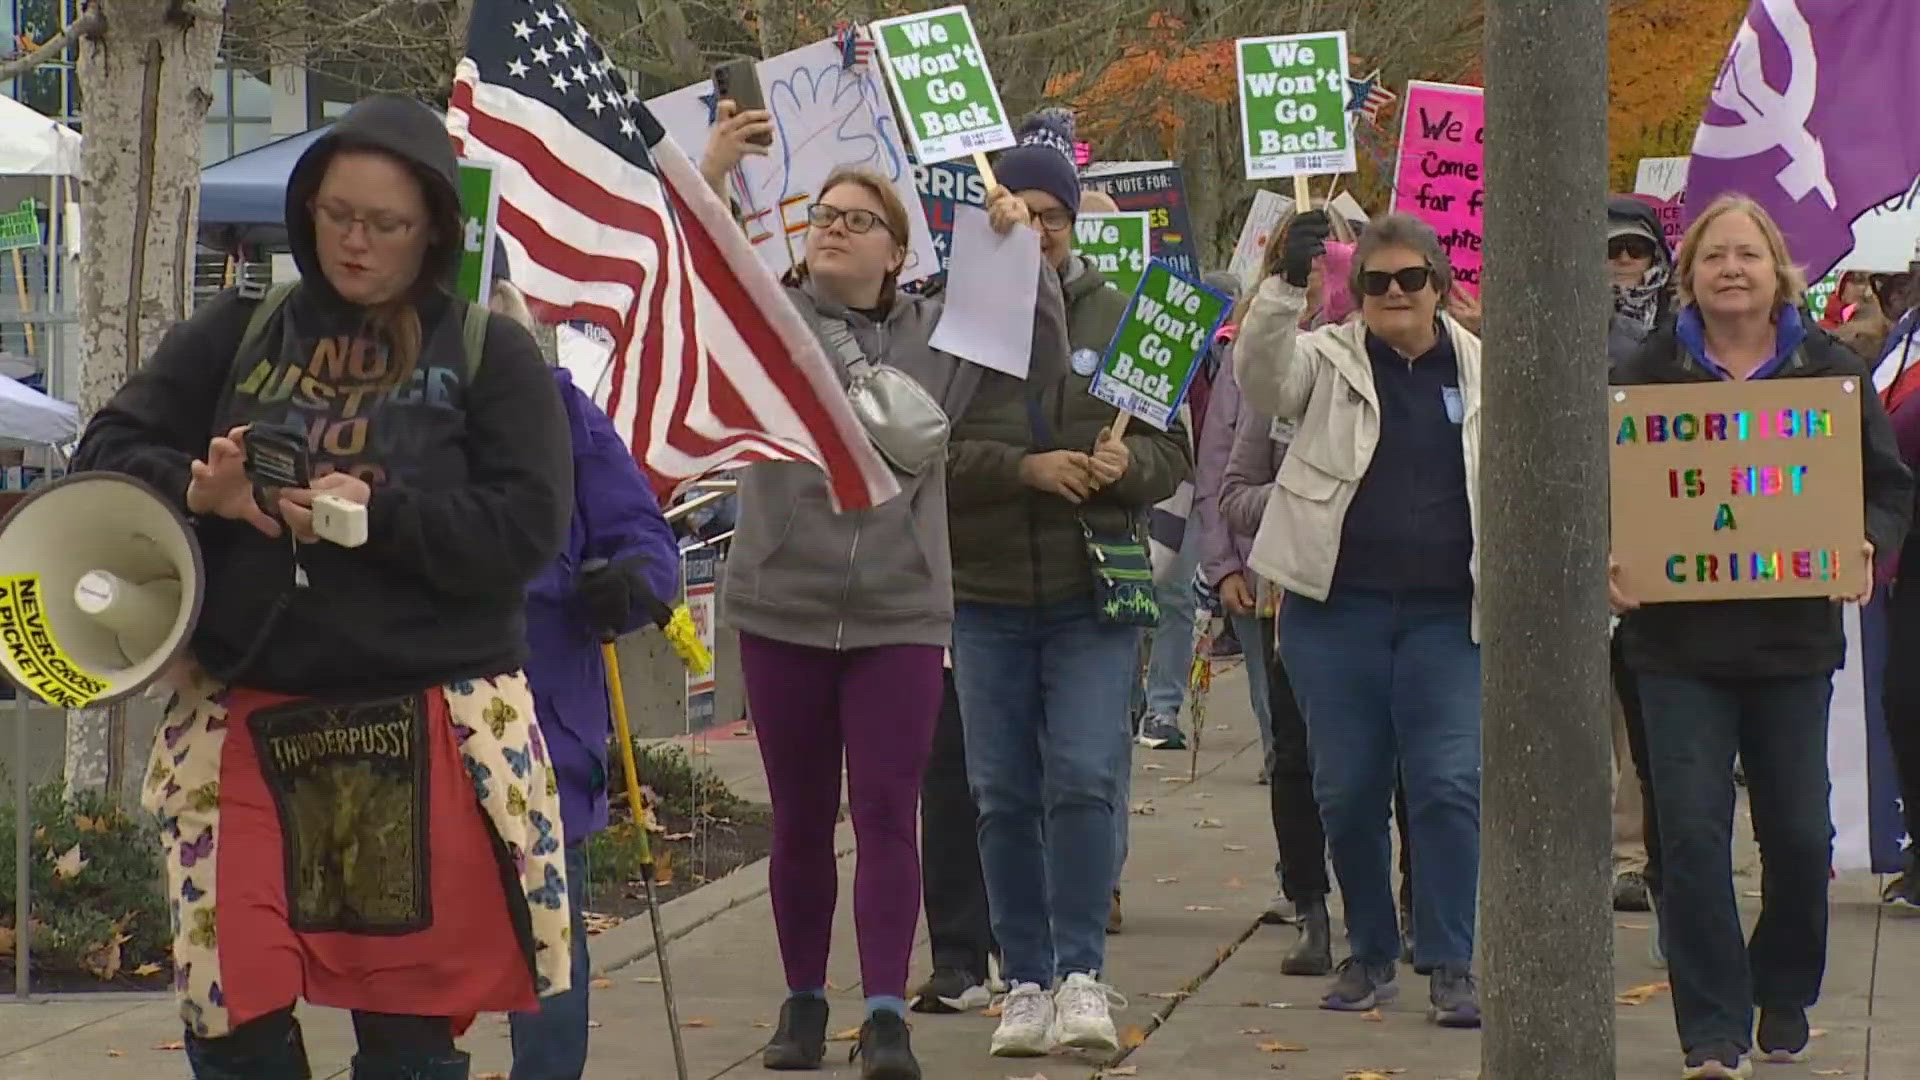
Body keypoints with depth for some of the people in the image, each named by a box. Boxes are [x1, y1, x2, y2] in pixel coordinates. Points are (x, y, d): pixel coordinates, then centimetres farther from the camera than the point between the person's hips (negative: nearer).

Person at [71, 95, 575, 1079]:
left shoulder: (491, 354, 3)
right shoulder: (235, 334, 11)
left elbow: (527, 528, -6)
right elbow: (109, 452, 8)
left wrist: (381, 514, -19)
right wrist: (195, 493, -13)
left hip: (429, 729, -2)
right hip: (245, 726, 2)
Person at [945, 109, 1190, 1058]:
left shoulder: (1118, 319, 7)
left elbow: (1171, 453, 8)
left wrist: (1128, 466, -13)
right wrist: (1025, 468, -20)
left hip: (1092, 596, 0)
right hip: (986, 596, 0)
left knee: (1086, 781, -10)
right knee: (1004, 796, 5)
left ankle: (1081, 972, -2)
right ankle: (1026, 980, 14)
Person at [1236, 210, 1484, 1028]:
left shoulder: (1480, 372, 9)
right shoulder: (1328, 361, 4)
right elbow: (1261, 375, -17)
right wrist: (1287, 285, -31)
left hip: (1446, 614, 0)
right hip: (1336, 606, 0)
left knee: (1449, 784, -7)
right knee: (1347, 791, 5)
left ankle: (1451, 964, -1)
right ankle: (1369, 954, 21)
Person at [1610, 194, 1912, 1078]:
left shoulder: (1828, 370, 4)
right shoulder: (1648, 373, 2)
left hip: (1794, 634, 1)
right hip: (1680, 639, -1)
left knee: (1799, 830, 5)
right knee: (1692, 825, -7)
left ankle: (1784, 997, 29)